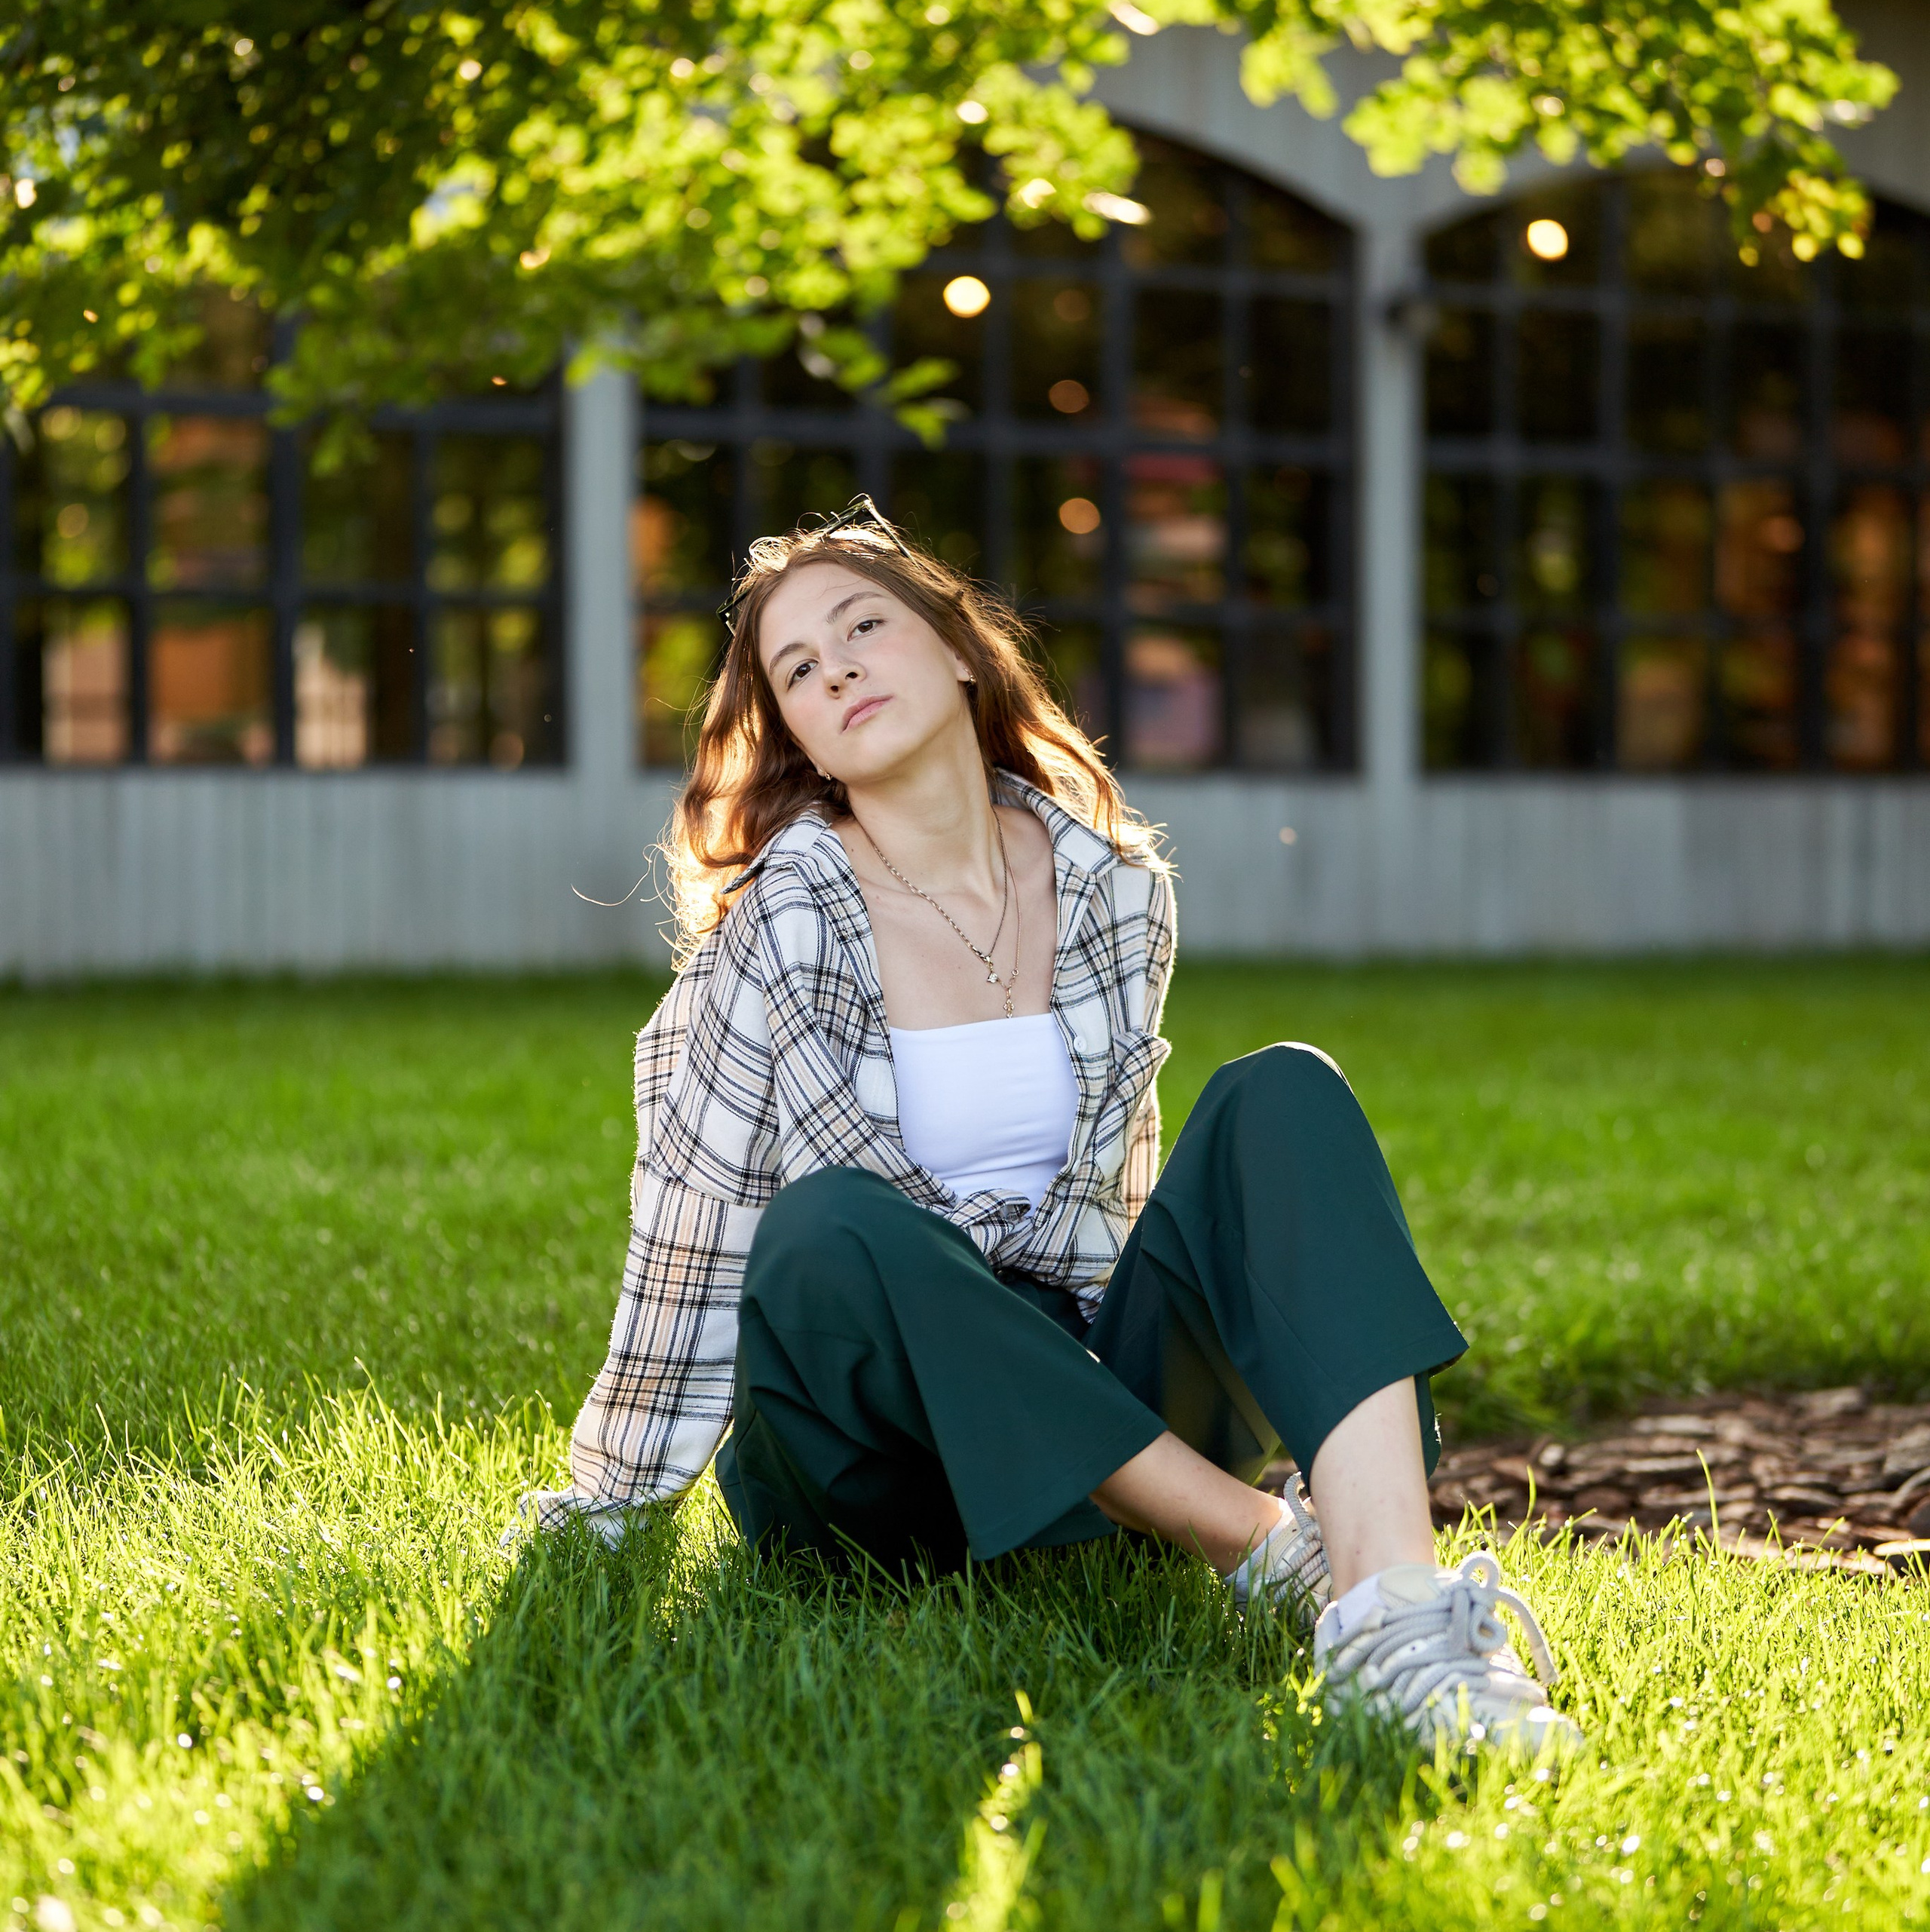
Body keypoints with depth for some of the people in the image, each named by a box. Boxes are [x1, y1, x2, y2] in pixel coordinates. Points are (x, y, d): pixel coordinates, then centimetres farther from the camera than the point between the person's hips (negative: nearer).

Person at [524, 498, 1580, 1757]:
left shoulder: (1116, 893, 6)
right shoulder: (785, 927, -7)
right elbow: (694, 1224, -3)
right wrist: (618, 1496, 3)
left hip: (1091, 1401, 4)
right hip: (876, 1451, -3)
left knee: (1283, 1098, -20)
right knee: (829, 1230, -36)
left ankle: (1392, 1609, -44)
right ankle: (1275, 1550, -34)